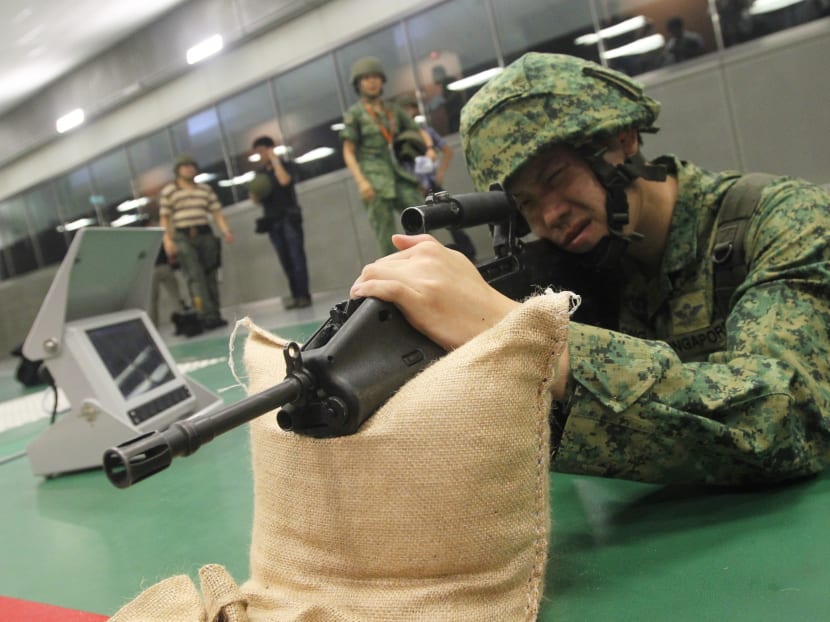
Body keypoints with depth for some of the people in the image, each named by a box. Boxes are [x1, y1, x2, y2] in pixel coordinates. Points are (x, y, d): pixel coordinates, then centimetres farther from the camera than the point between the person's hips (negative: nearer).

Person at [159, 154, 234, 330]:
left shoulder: (206, 189, 18)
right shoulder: (168, 191, 9)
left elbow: (217, 213, 13)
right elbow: (164, 218, 4)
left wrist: (225, 231, -3)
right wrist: (167, 240, -9)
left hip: (206, 235, 4)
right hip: (183, 238, -4)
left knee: (211, 276, 0)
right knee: (195, 276, -15)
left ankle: (214, 315, 3)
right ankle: (208, 315, -22)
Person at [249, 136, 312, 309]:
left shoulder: (286, 166, 3)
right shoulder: (260, 173, 16)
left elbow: (284, 181, -20)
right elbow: (255, 199, 19)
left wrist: (275, 160, -9)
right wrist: (255, 195, -4)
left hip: (289, 218, -4)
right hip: (272, 221, 4)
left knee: (296, 256, -10)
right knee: (285, 260, -1)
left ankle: (303, 295, -12)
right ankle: (295, 295, 0)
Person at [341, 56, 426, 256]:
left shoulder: (393, 109, 16)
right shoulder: (354, 114, 4)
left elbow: (417, 130, 22)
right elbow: (348, 152, 0)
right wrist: (360, 181, -14)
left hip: (399, 174, 4)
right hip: (374, 179, -4)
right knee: (387, 236, -5)